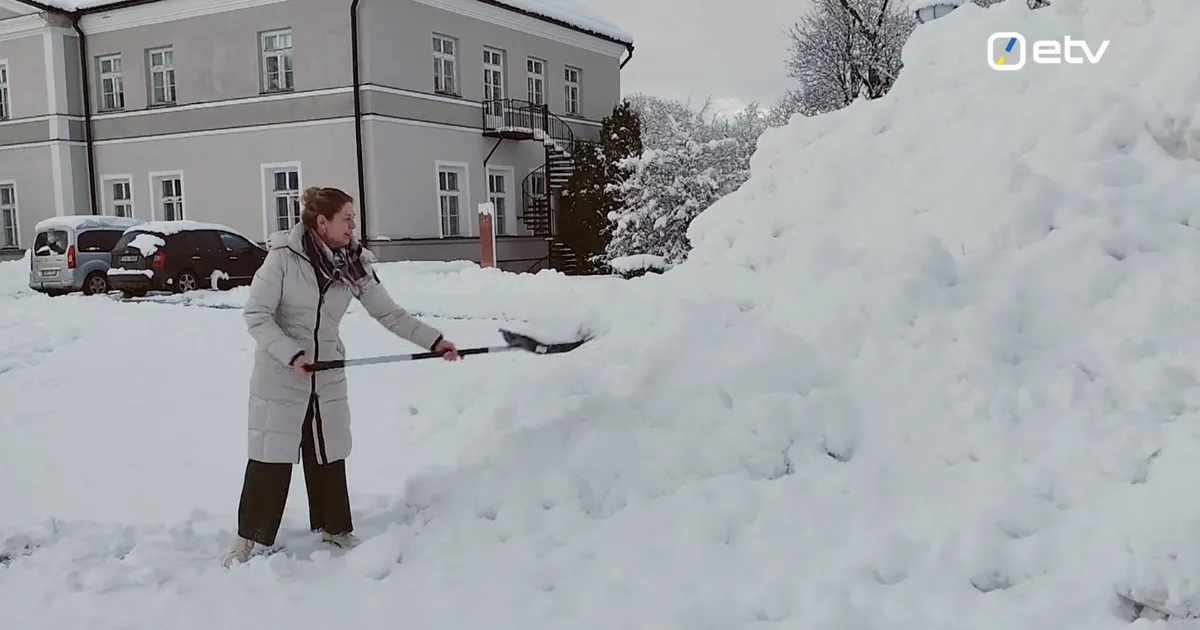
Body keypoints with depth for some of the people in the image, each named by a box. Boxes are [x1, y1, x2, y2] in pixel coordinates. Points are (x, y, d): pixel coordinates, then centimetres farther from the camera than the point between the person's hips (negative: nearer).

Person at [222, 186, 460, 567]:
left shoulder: (355, 266, -5)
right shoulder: (283, 256, -17)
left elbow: (390, 314, -2)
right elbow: (257, 315, -15)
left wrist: (434, 341, -9)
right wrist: (292, 354, -24)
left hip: (328, 375, 4)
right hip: (280, 374, -4)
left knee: (329, 453, 13)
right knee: (272, 456, 2)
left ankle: (335, 528, 28)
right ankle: (249, 537, 17)